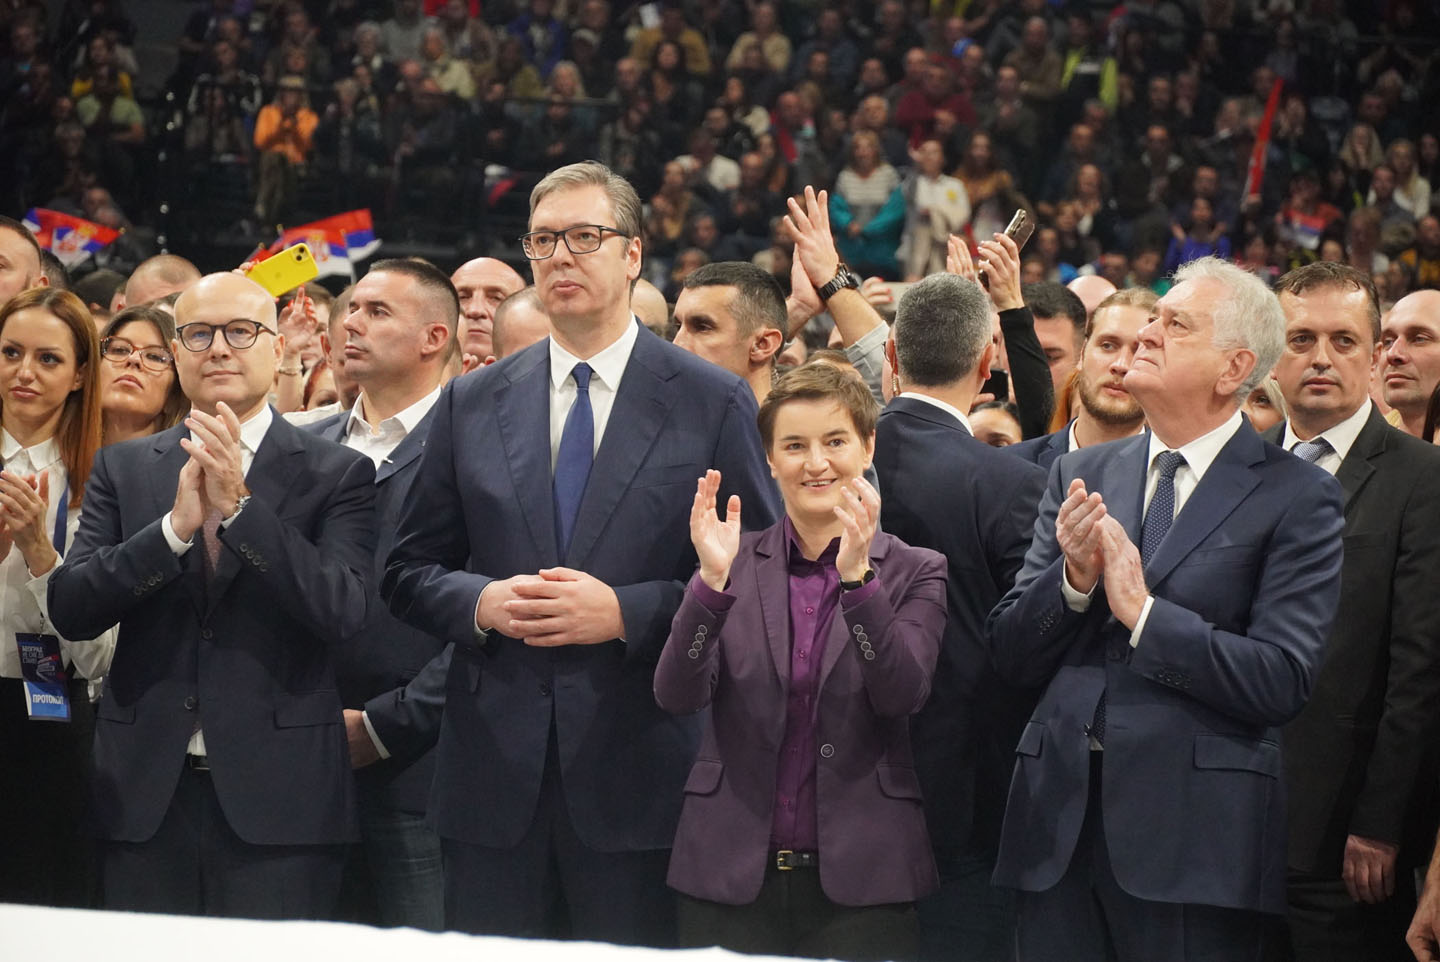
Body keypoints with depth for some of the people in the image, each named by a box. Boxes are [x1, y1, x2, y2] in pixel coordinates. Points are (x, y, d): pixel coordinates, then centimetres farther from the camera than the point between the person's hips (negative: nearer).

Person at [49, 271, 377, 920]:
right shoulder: (122, 469, 10)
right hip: (145, 793, 2)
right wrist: (175, 525, -14)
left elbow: (341, 611, -11)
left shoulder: (337, 473, 2)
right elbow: (69, 608, -1)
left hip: (278, 792, -2)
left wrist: (238, 506, -18)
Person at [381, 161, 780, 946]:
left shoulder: (713, 403, 2)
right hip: (494, 772, 3)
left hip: (636, 776, -3)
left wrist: (626, 612, -14)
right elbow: (409, 572, 13)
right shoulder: (470, 403, 11)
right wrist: (481, 603, -8)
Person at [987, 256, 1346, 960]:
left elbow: (1283, 682, -12)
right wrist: (1073, 578, -9)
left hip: (1192, 830, -4)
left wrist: (1143, 613, -14)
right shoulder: (1081, 477, 13)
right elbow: (1012, 657, 9)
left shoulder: (1296, 498, -2)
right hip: (1062, 818, 4)